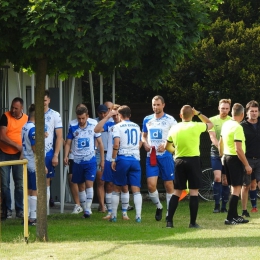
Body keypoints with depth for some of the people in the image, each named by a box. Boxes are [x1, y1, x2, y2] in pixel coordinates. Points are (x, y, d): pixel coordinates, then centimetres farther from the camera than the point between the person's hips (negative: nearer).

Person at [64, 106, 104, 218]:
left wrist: (102, 159, 6)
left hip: (90, 161, -2)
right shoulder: (73, 128, 1)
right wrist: (66, 156, -12)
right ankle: (84, 209, 16)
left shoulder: (93, 126, -1)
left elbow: (100, 143, 6)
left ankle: (88, 209, -14)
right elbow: (68, 143, 4)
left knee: (89, 184, -14)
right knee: (81, 187, 8)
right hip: (77, 162, 2)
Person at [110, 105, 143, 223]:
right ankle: (138, 216, -9)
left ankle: (114, 215, 10)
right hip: (135, 159, 3)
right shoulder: (137, 127, 13)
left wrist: (113, 159, -8)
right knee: (136, 189, 0)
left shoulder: (118, 126, -3)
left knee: (116, 188, 8)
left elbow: (116, 144, -14)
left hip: (122, 159, -3)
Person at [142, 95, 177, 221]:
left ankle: (169, 212, 13)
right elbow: (144, 135, 22)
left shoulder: (170, 120, -2)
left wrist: (166, 145, -17)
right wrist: (145, 144, 1)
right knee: (151, 185, -9)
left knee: (168, 185, 3)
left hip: (165, 155, -3)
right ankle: (158, 206, 15)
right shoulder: (147, 120, 11)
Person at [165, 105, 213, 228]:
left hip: (179, 161, 4)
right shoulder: (196, 126, -7)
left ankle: (169, 221, 2)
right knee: (194, 192, 0)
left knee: (177, 192, 9)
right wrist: (198, 113, 15)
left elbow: (167, 147, 16)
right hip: (193, 160, -4)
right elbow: (210, 124, 14)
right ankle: (193, 222, -2)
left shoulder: (174, 128, 4)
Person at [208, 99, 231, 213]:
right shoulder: (213, 120, 1)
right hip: (216, 153, -1)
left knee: (226, 181, 4)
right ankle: (217, 205, -7)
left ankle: (224, 206, 11)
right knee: (217, 178, -12)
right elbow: (212, 137, -5)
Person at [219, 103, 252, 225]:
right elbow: (238, 149, -23)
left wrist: (222, 156, 30)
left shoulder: (226, 124, 7)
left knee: (234, 187, 16)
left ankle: (234, 216, 22)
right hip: (235, 159, -9)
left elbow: (220, 143, 18)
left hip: (227, 158, 9)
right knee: (237, 189, -7)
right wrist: (247, 165, -18)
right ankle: (230, 218, -11)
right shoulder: (237, 128, -19)